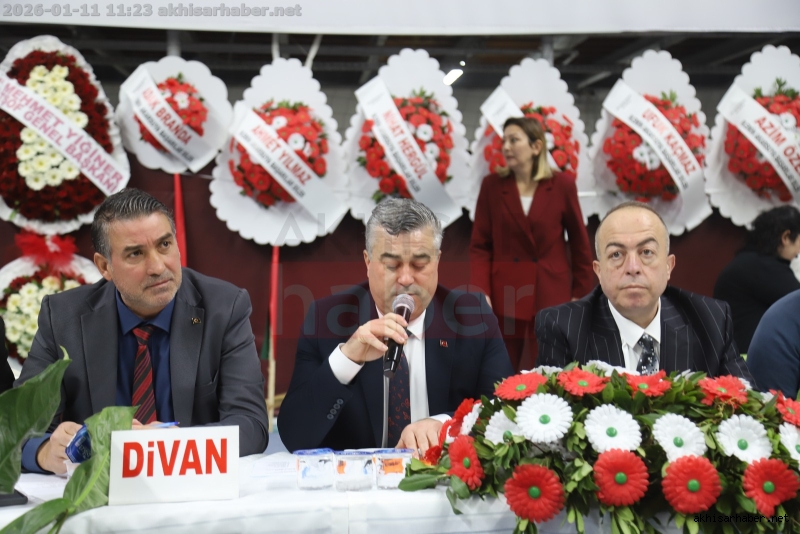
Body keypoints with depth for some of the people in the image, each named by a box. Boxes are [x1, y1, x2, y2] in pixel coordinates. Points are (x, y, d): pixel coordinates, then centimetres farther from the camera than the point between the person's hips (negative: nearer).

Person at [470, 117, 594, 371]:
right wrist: (482, 293, -10)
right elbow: (480, 245, 0)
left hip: (551, 293, -1)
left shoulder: (562, 185, -1)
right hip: (503, 293, 1)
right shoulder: (491, 185, 2)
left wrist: (580, 294, 4)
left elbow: (580, 243, 4)